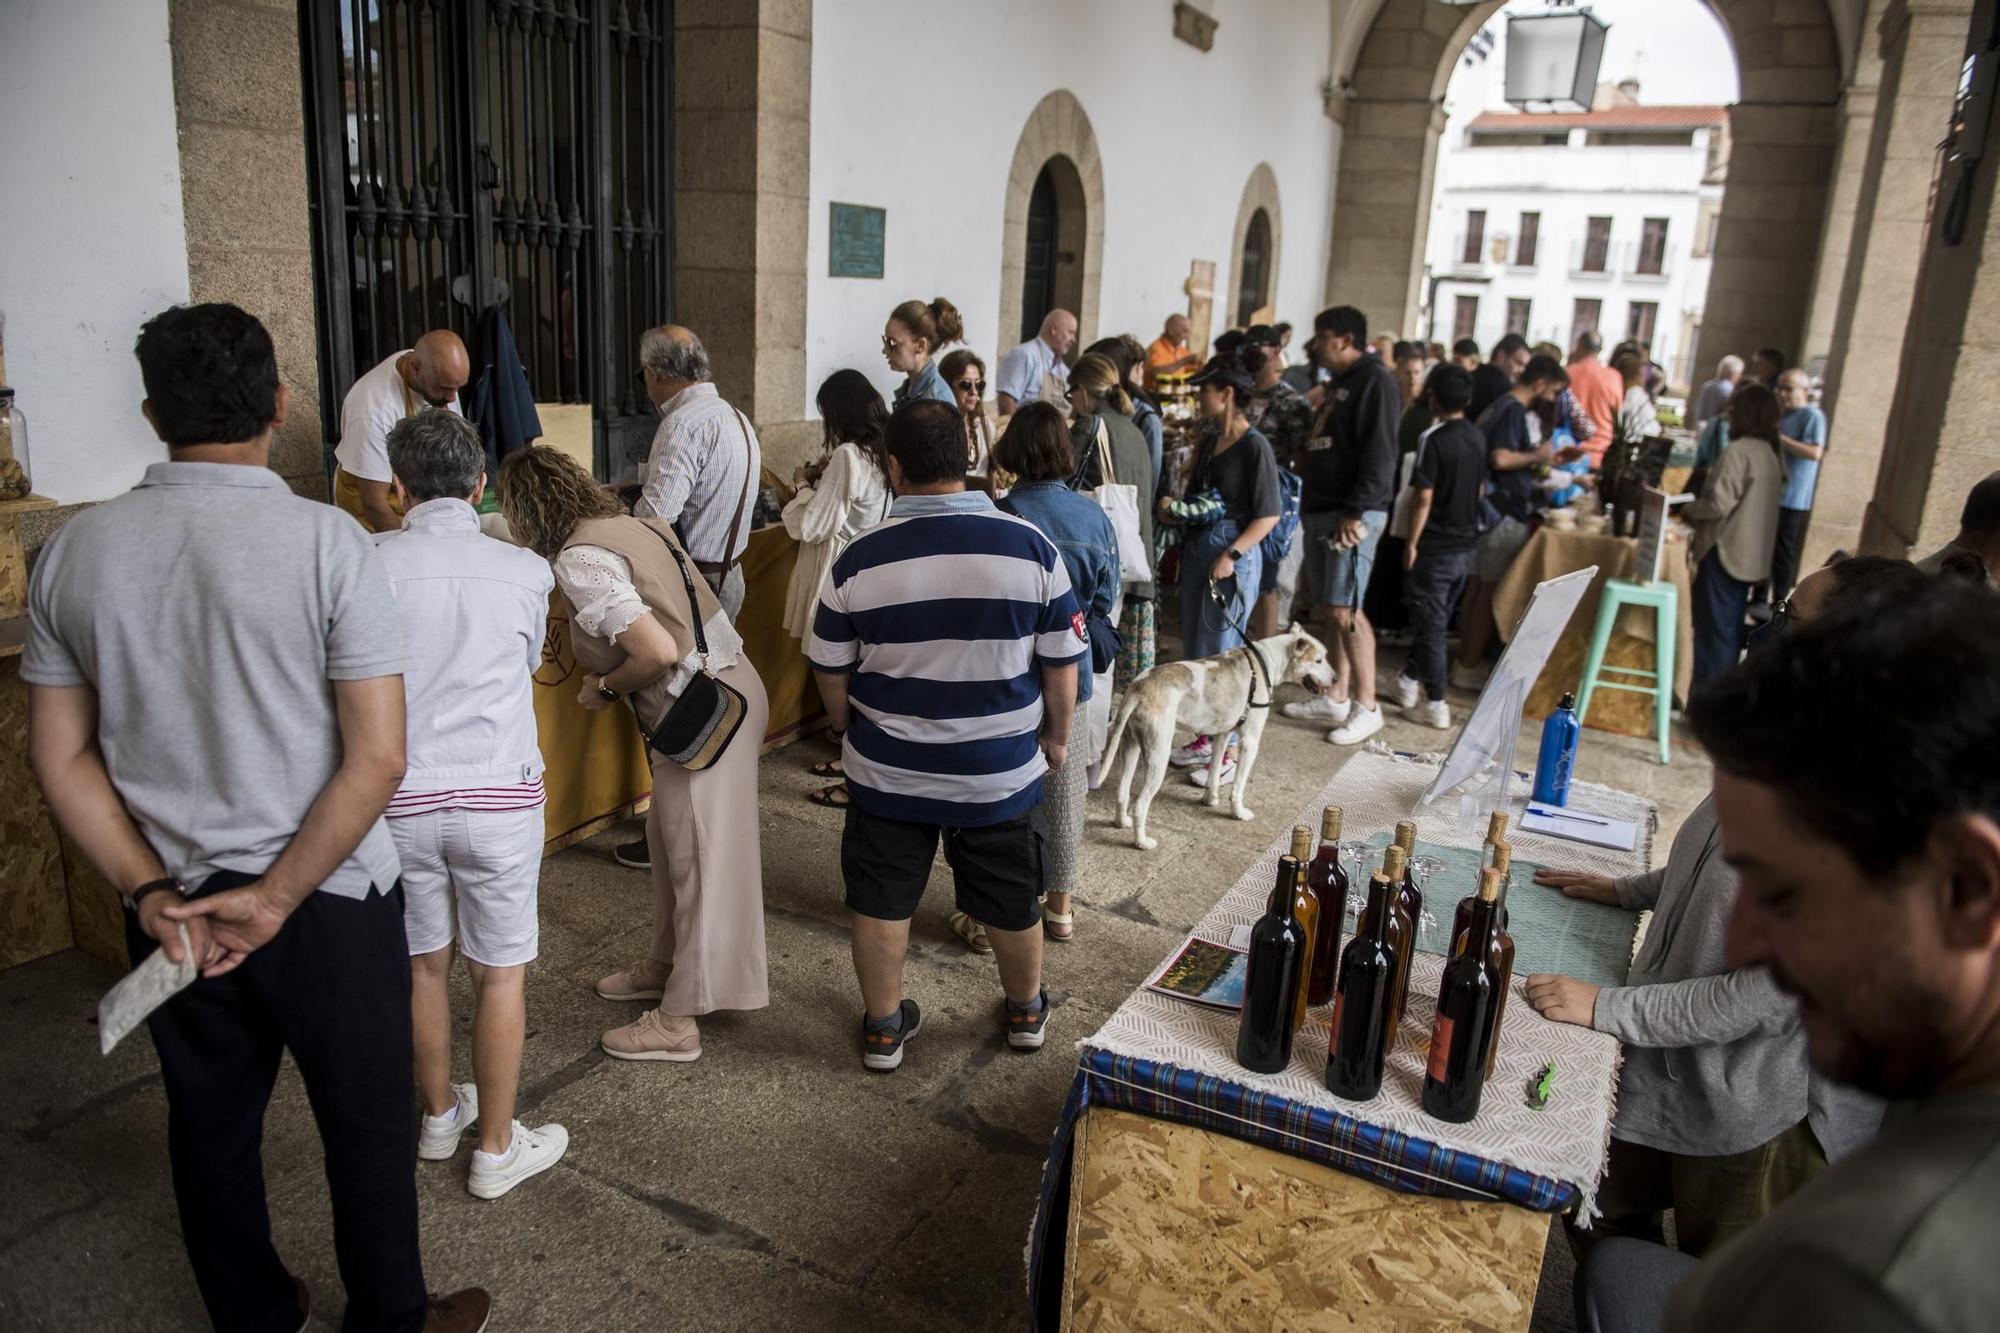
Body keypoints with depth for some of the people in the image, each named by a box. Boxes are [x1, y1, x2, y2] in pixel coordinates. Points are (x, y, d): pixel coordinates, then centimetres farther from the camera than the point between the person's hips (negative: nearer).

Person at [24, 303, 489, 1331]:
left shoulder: (73, 551, -3)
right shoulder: (326, 542, -17)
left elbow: (58, 754, 0)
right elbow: (376, 757, -21)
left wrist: (151, 889, -3)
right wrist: (277, 898, -13)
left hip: (170, 904, 5)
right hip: (328, 900, -4)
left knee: (210, 1127, 22)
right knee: (367, 1126, 15)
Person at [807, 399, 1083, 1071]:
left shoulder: (860, 558, -12)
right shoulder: (1030, 546, -13)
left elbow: (830, 671, -1)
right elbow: (1062, 663, -5)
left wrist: (852, 731, 17)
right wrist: (1056, 735, 11)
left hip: (887, 771, 0)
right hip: (1002, 772, 1)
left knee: (882, 901, 17)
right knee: (1011, 900, 20)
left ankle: (884, 1027, 32)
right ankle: (1026, 1012, 41)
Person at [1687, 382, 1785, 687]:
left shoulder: (1739, 450, -16)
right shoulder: (1771, 453, 12)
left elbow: (1719, 503, -20)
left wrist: (1688, 510, -2)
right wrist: (1698, 508, 19)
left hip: (1725, 550, -9)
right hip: (1752, 554, 9)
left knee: (1712, 627, -4)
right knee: (1731, 628, 14)